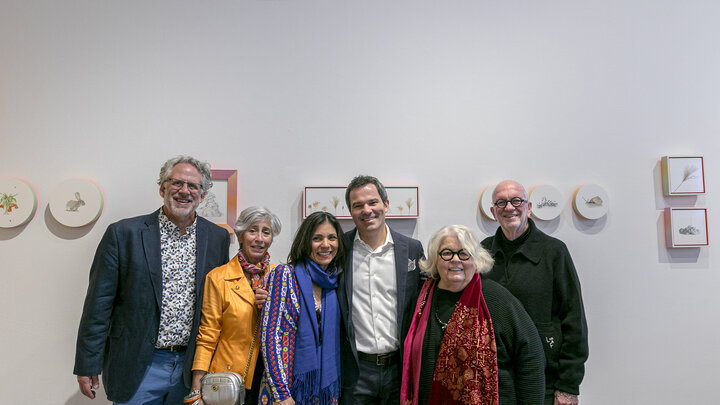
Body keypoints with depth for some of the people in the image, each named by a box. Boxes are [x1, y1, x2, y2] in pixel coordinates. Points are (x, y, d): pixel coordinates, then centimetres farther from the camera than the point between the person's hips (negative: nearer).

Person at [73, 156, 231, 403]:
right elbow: (99, 303, -5)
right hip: (138, 369, -2)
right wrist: (87, 365, -4)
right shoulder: (123, 233, -7)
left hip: (191, 367, 3)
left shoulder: (218, 238, 1)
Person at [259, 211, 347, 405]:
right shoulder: (285, 275, -8)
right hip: (284, 385, -4)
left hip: (326, 388, 4)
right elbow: (269, 335, -13)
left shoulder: (337, 281, 4)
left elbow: (336, 340, 10)